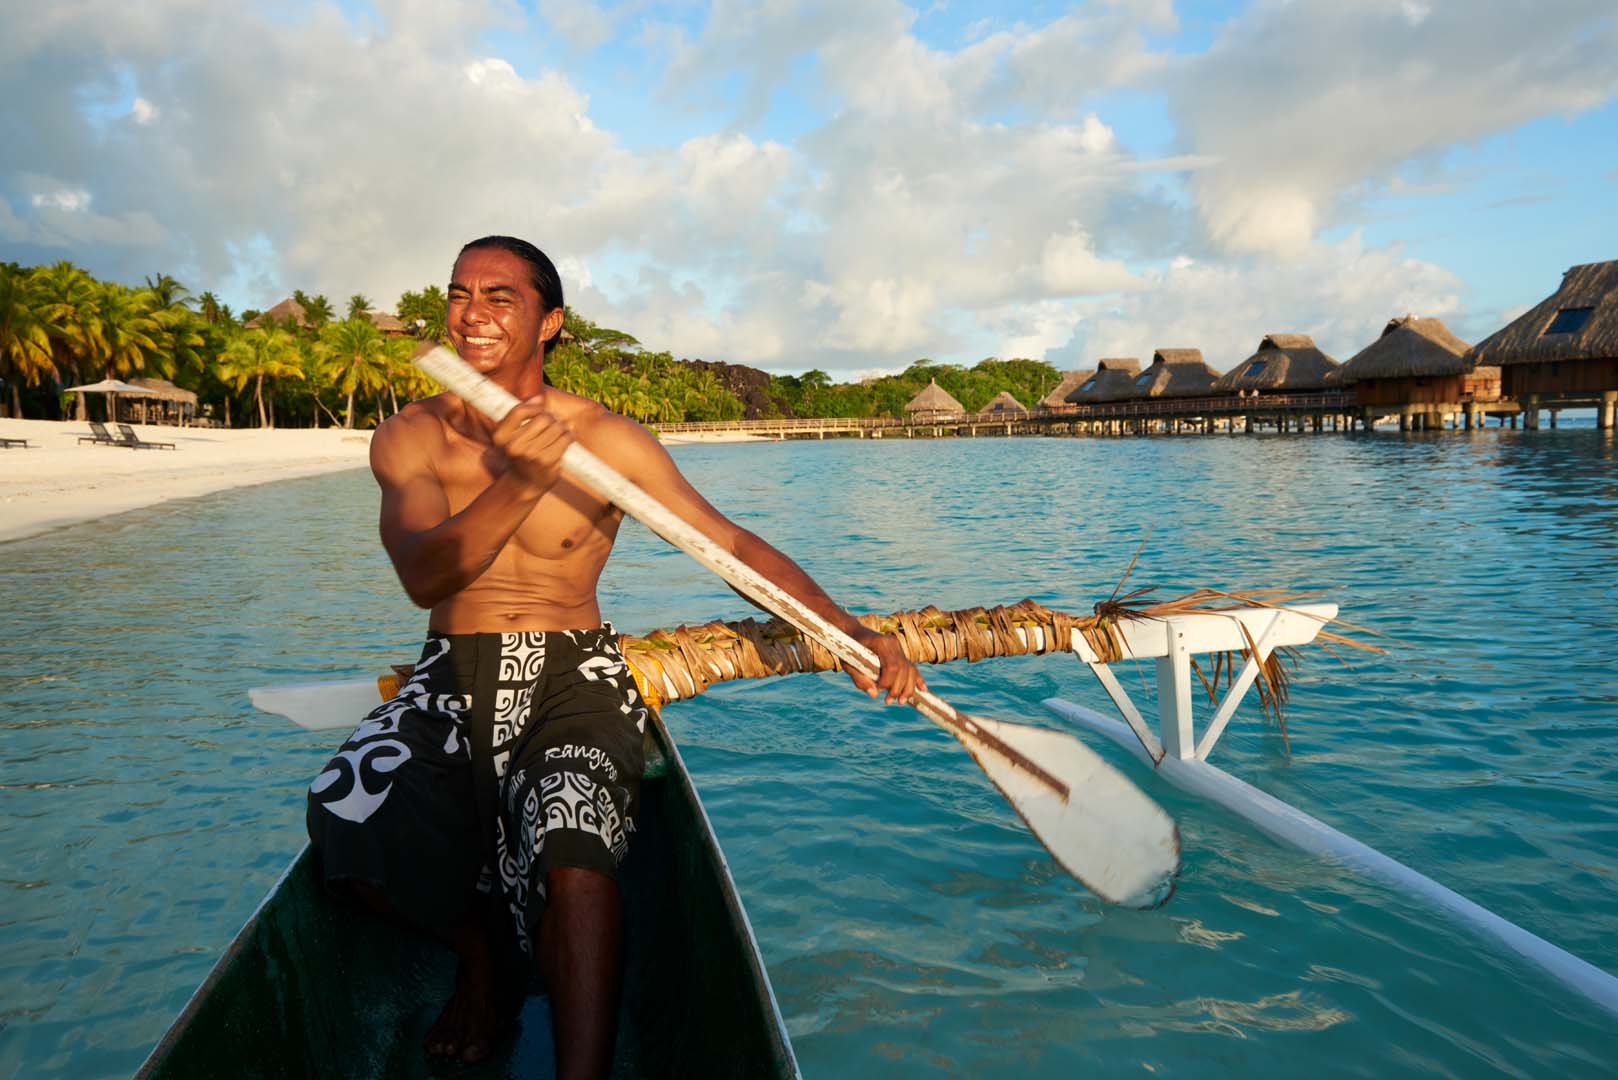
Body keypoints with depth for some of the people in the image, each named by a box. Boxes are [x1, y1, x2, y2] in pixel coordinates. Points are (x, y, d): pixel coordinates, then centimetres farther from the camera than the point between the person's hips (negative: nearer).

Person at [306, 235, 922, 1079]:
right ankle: (479, 945, 7)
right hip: (452, 674, 3)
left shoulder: (608, 441, -4)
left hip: (573, 675, -2)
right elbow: (425, 577, -17)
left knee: (572, 835, -31)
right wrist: (517, 482, -36)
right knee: (344, 809, -22)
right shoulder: (409, 439, 1)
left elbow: (732, 545, -5)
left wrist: (849, 633, -16)